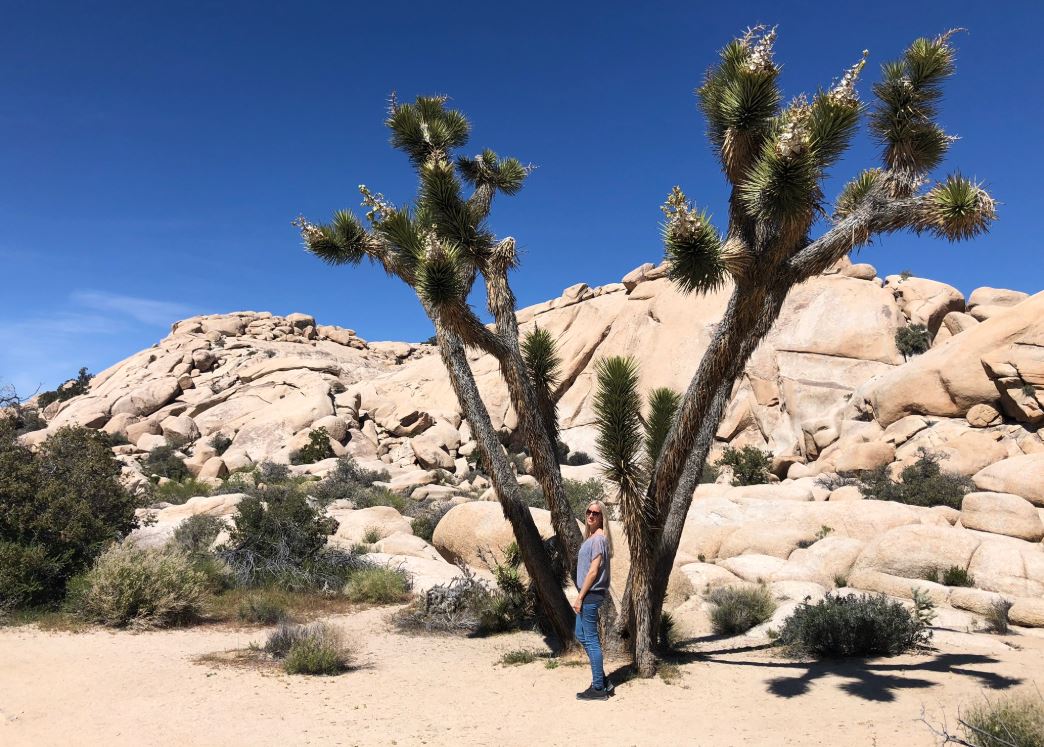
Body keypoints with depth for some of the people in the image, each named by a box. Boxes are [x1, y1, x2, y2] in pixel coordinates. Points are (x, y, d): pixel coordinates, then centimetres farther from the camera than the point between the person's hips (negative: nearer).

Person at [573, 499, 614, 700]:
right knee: (581, 635, 17)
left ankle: (598, 688, 9)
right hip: (588, 595, 10)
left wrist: (580, 597, -16)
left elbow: (593, 571, -19)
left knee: (591, 640, -1)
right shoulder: (591, 537, 12)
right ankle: (602, 680, 25)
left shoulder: (599, 539, -16)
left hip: (591, 595, -10)